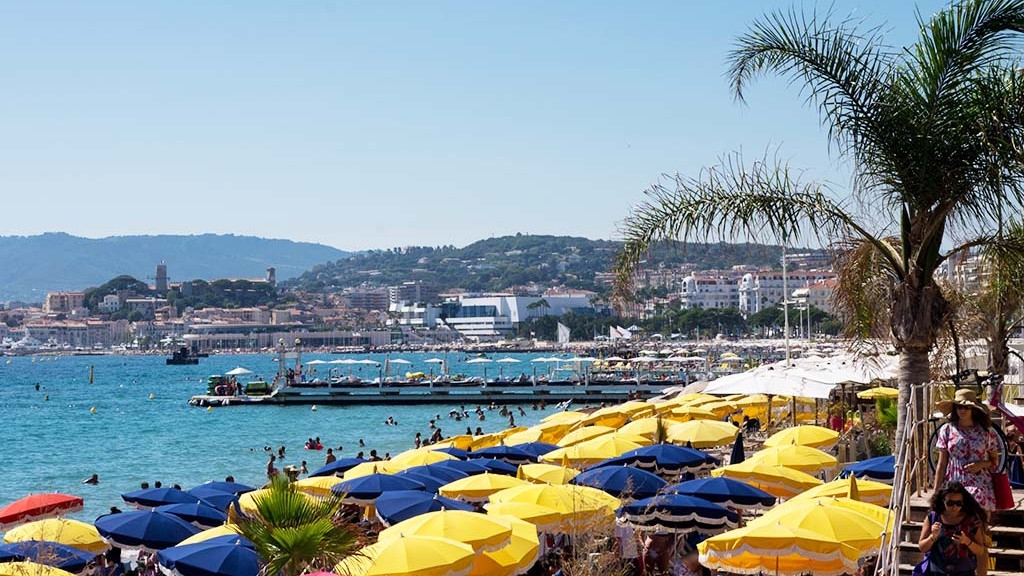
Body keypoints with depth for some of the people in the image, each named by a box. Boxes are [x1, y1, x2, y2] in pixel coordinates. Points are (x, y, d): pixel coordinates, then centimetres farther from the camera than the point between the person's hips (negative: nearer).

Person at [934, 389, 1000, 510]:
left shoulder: (986, 431, 6)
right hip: (952, 485, 0)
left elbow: (995, 460, 13)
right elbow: (941, 464, 8)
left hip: (979, 486, 0)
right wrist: (936, 492, 4)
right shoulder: (947, 429, 6)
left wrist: (981, 464, -8)